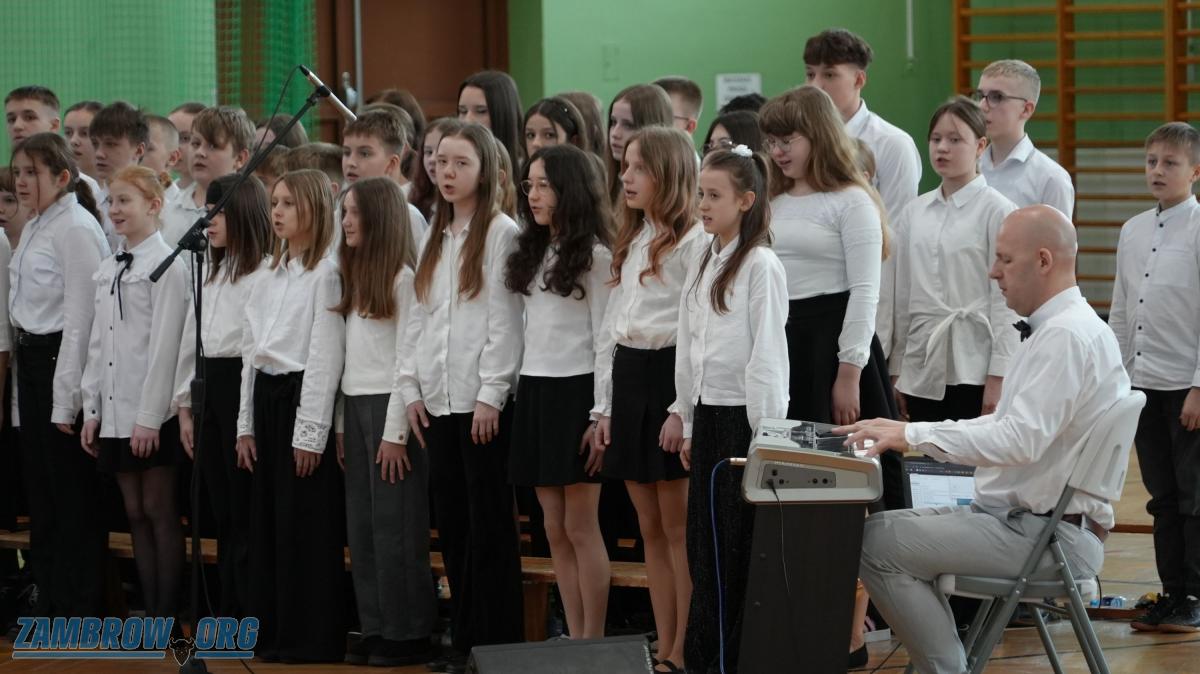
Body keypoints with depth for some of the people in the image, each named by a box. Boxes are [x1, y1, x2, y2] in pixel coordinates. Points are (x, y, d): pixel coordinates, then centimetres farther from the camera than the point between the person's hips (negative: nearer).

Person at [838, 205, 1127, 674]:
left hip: (1046, 533, -11)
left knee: (877, 542, -17)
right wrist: (913, 434, 12)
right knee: (888, 527, 14)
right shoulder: (1058, 328, 17)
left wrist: (916, 436, -22)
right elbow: (1009, 424, 22)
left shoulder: (1066, 335, -17)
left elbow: (1022, 439, -26)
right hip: (1027, 519, 11)